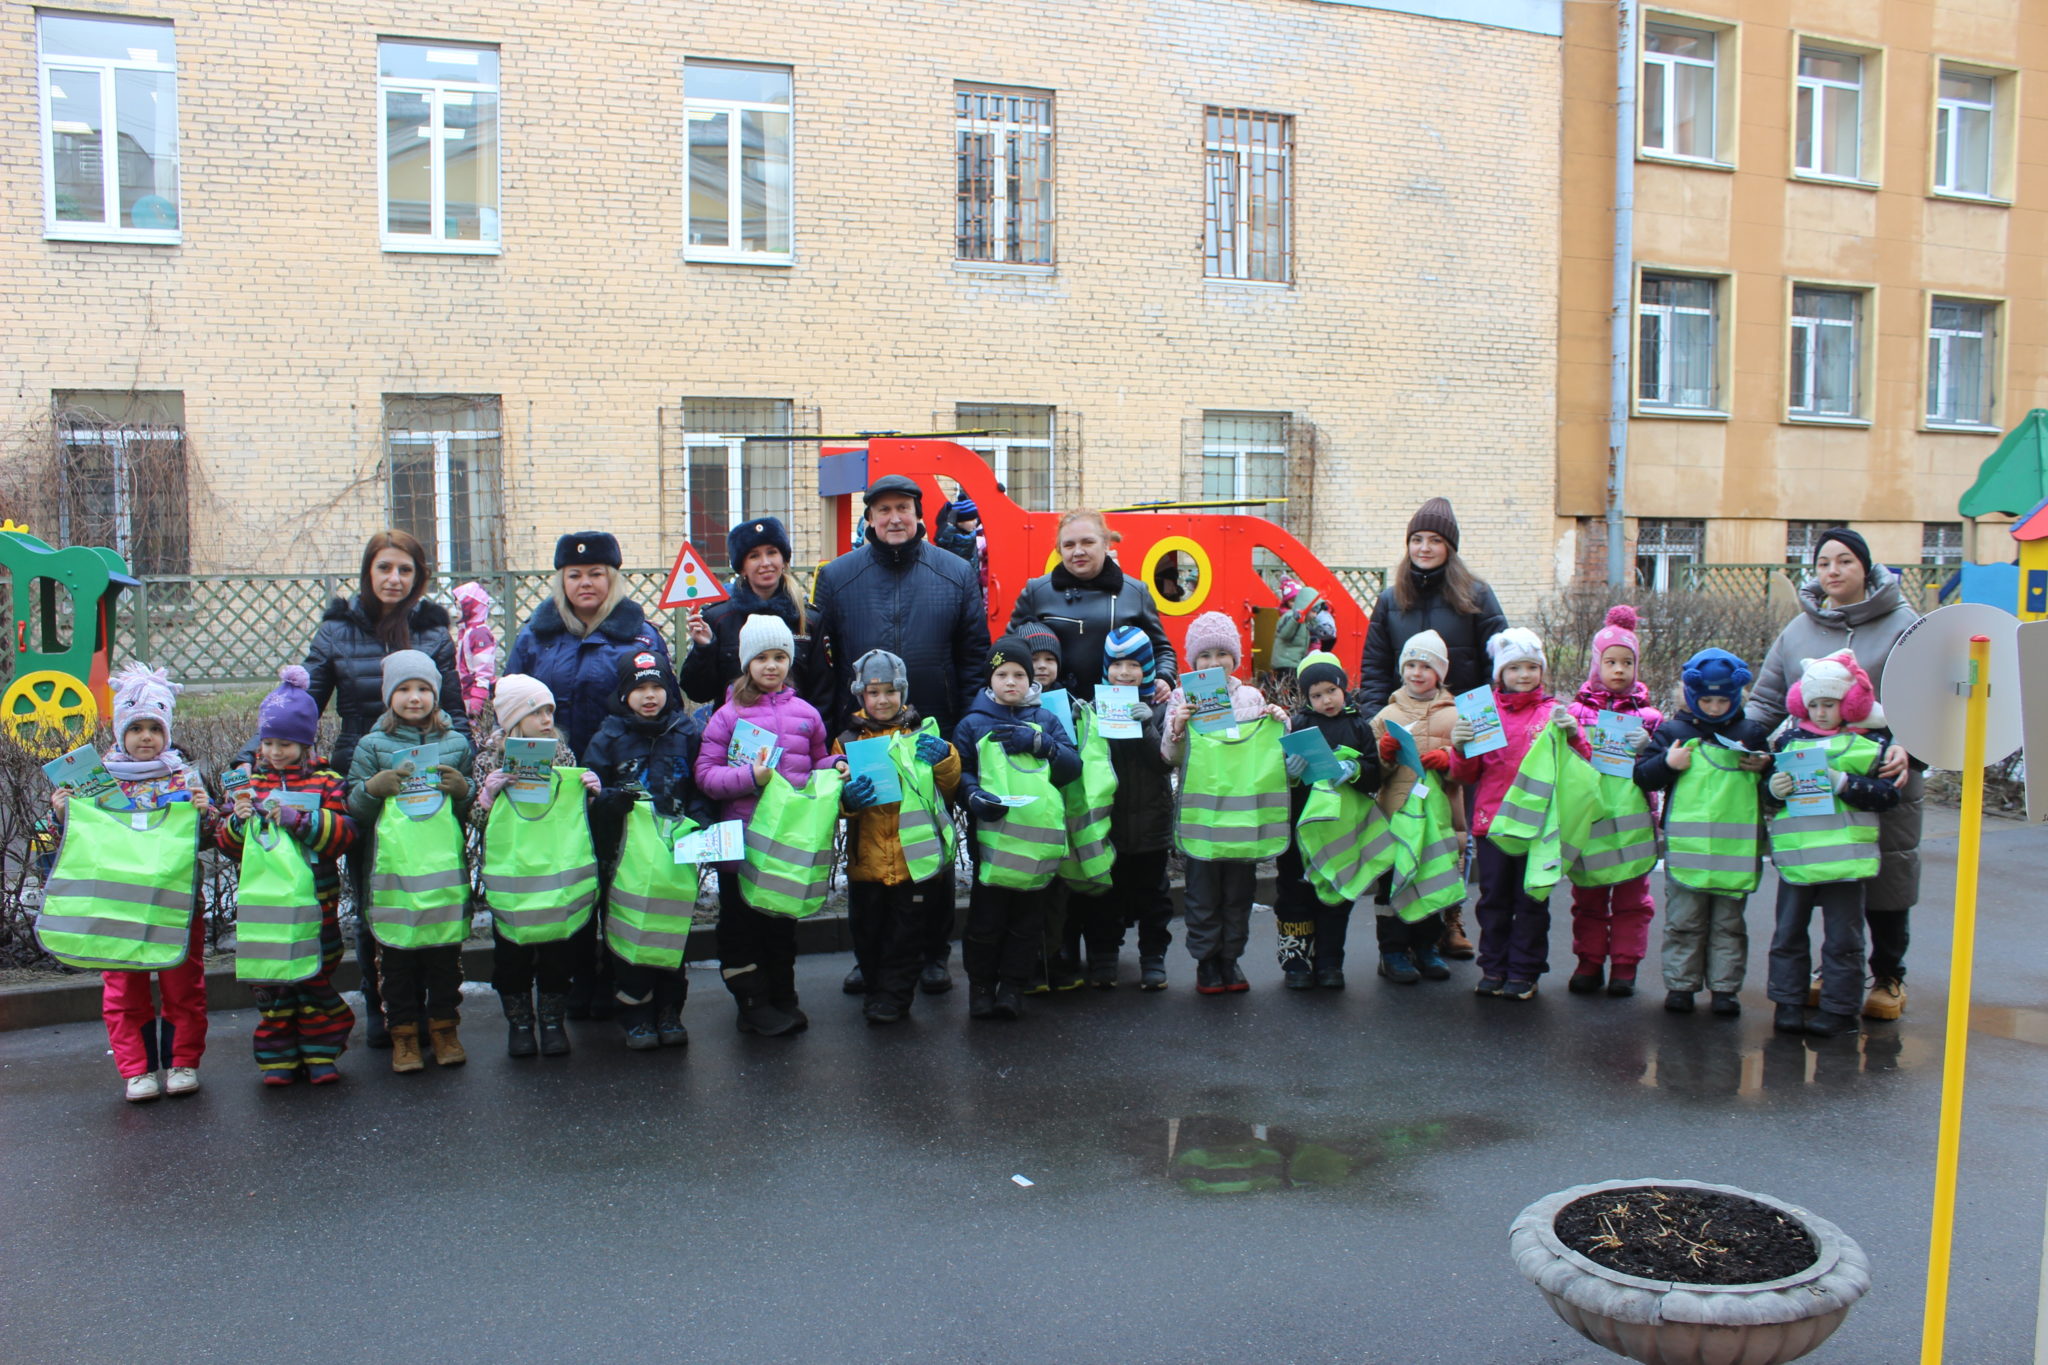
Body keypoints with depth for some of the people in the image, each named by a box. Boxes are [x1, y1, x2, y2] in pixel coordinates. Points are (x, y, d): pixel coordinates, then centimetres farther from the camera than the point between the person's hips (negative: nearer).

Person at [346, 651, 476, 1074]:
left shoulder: (456, 743, 9)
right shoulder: (374, 745, 5)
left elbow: (474, 809, 15)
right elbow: (353, 807, 7)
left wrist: (463, 790, -6)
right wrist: (374, 788, -12)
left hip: (445, 865, 1)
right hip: (393, 868, -1)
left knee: (446, 951, 8)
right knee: (396, 954, 4)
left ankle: (444, 1027, 21)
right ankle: (403, 1034, 16)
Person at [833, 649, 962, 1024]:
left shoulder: (923, 735, 6)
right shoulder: (848, 741, 5)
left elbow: (949, 789, 9)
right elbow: (835, 794, 0)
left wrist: (944, 759, -10)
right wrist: (848, 799, -22)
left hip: (917, 855, -1)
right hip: (867, 858, 1)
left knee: (907, 934, 6)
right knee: (867, 933, 12)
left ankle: (894, 996, 18)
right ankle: (873, 987, 30)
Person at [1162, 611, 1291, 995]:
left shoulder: (1252, 697, 8)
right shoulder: (1182, 699, 2)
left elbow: (1267, 751, 14)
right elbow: (1171, 759, 1)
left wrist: (1281, 724, -3)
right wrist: (1176, 729, -17)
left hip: (1243, 811, 2)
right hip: (1200, 813, -2)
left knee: (1239, 892, 9)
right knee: (1202, 893, 4)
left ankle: (1230, 957, 22)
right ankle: (1206, 961, 16)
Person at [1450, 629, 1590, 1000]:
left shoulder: (1553, 712, 5)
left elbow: (1581, 763, 3)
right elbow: (1467, 775, 9)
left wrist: (1573, 736, -16)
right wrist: (1461, 748, -11)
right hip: (1492, 819, 1)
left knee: (1531, 901, 4)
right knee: (1493, 899, 8)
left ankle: (1524, 973, 13)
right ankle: (1493, 967, 18)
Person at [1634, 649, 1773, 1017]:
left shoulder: (1752, 734, 11)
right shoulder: (1672, 731, 5)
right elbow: (1642, 776, 2)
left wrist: (1764, 768, -3)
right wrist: (1667, 763, -15)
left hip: (1735, 849, 1)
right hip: (1685, 846, -1)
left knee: (1728, 924, 8)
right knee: (1683, 922, 5)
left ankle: (1725, 987, 16)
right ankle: (1680, 984, 13)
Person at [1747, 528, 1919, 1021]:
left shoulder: (1902, 624, 0)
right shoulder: (1798, 631, 10)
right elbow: (1767, 701, 10)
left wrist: (1908, 748, -21)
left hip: (1884, 779, -2)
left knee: (1886, 880, 5)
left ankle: (1888, 979, 22)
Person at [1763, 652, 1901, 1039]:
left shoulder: (1873, 742, 1)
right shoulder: (1791, 739, 9)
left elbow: (1888, 794, -8)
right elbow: (1767, 798, 14)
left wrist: (1842, 782, -18)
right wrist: (1775, 789, -8)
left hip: (1844, 857, -3)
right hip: (1795, 857, 3)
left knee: (1842, 939, 5)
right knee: (1788, 934, 9)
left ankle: (1839, 1010, 14)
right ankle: (1788, 1004, 18)